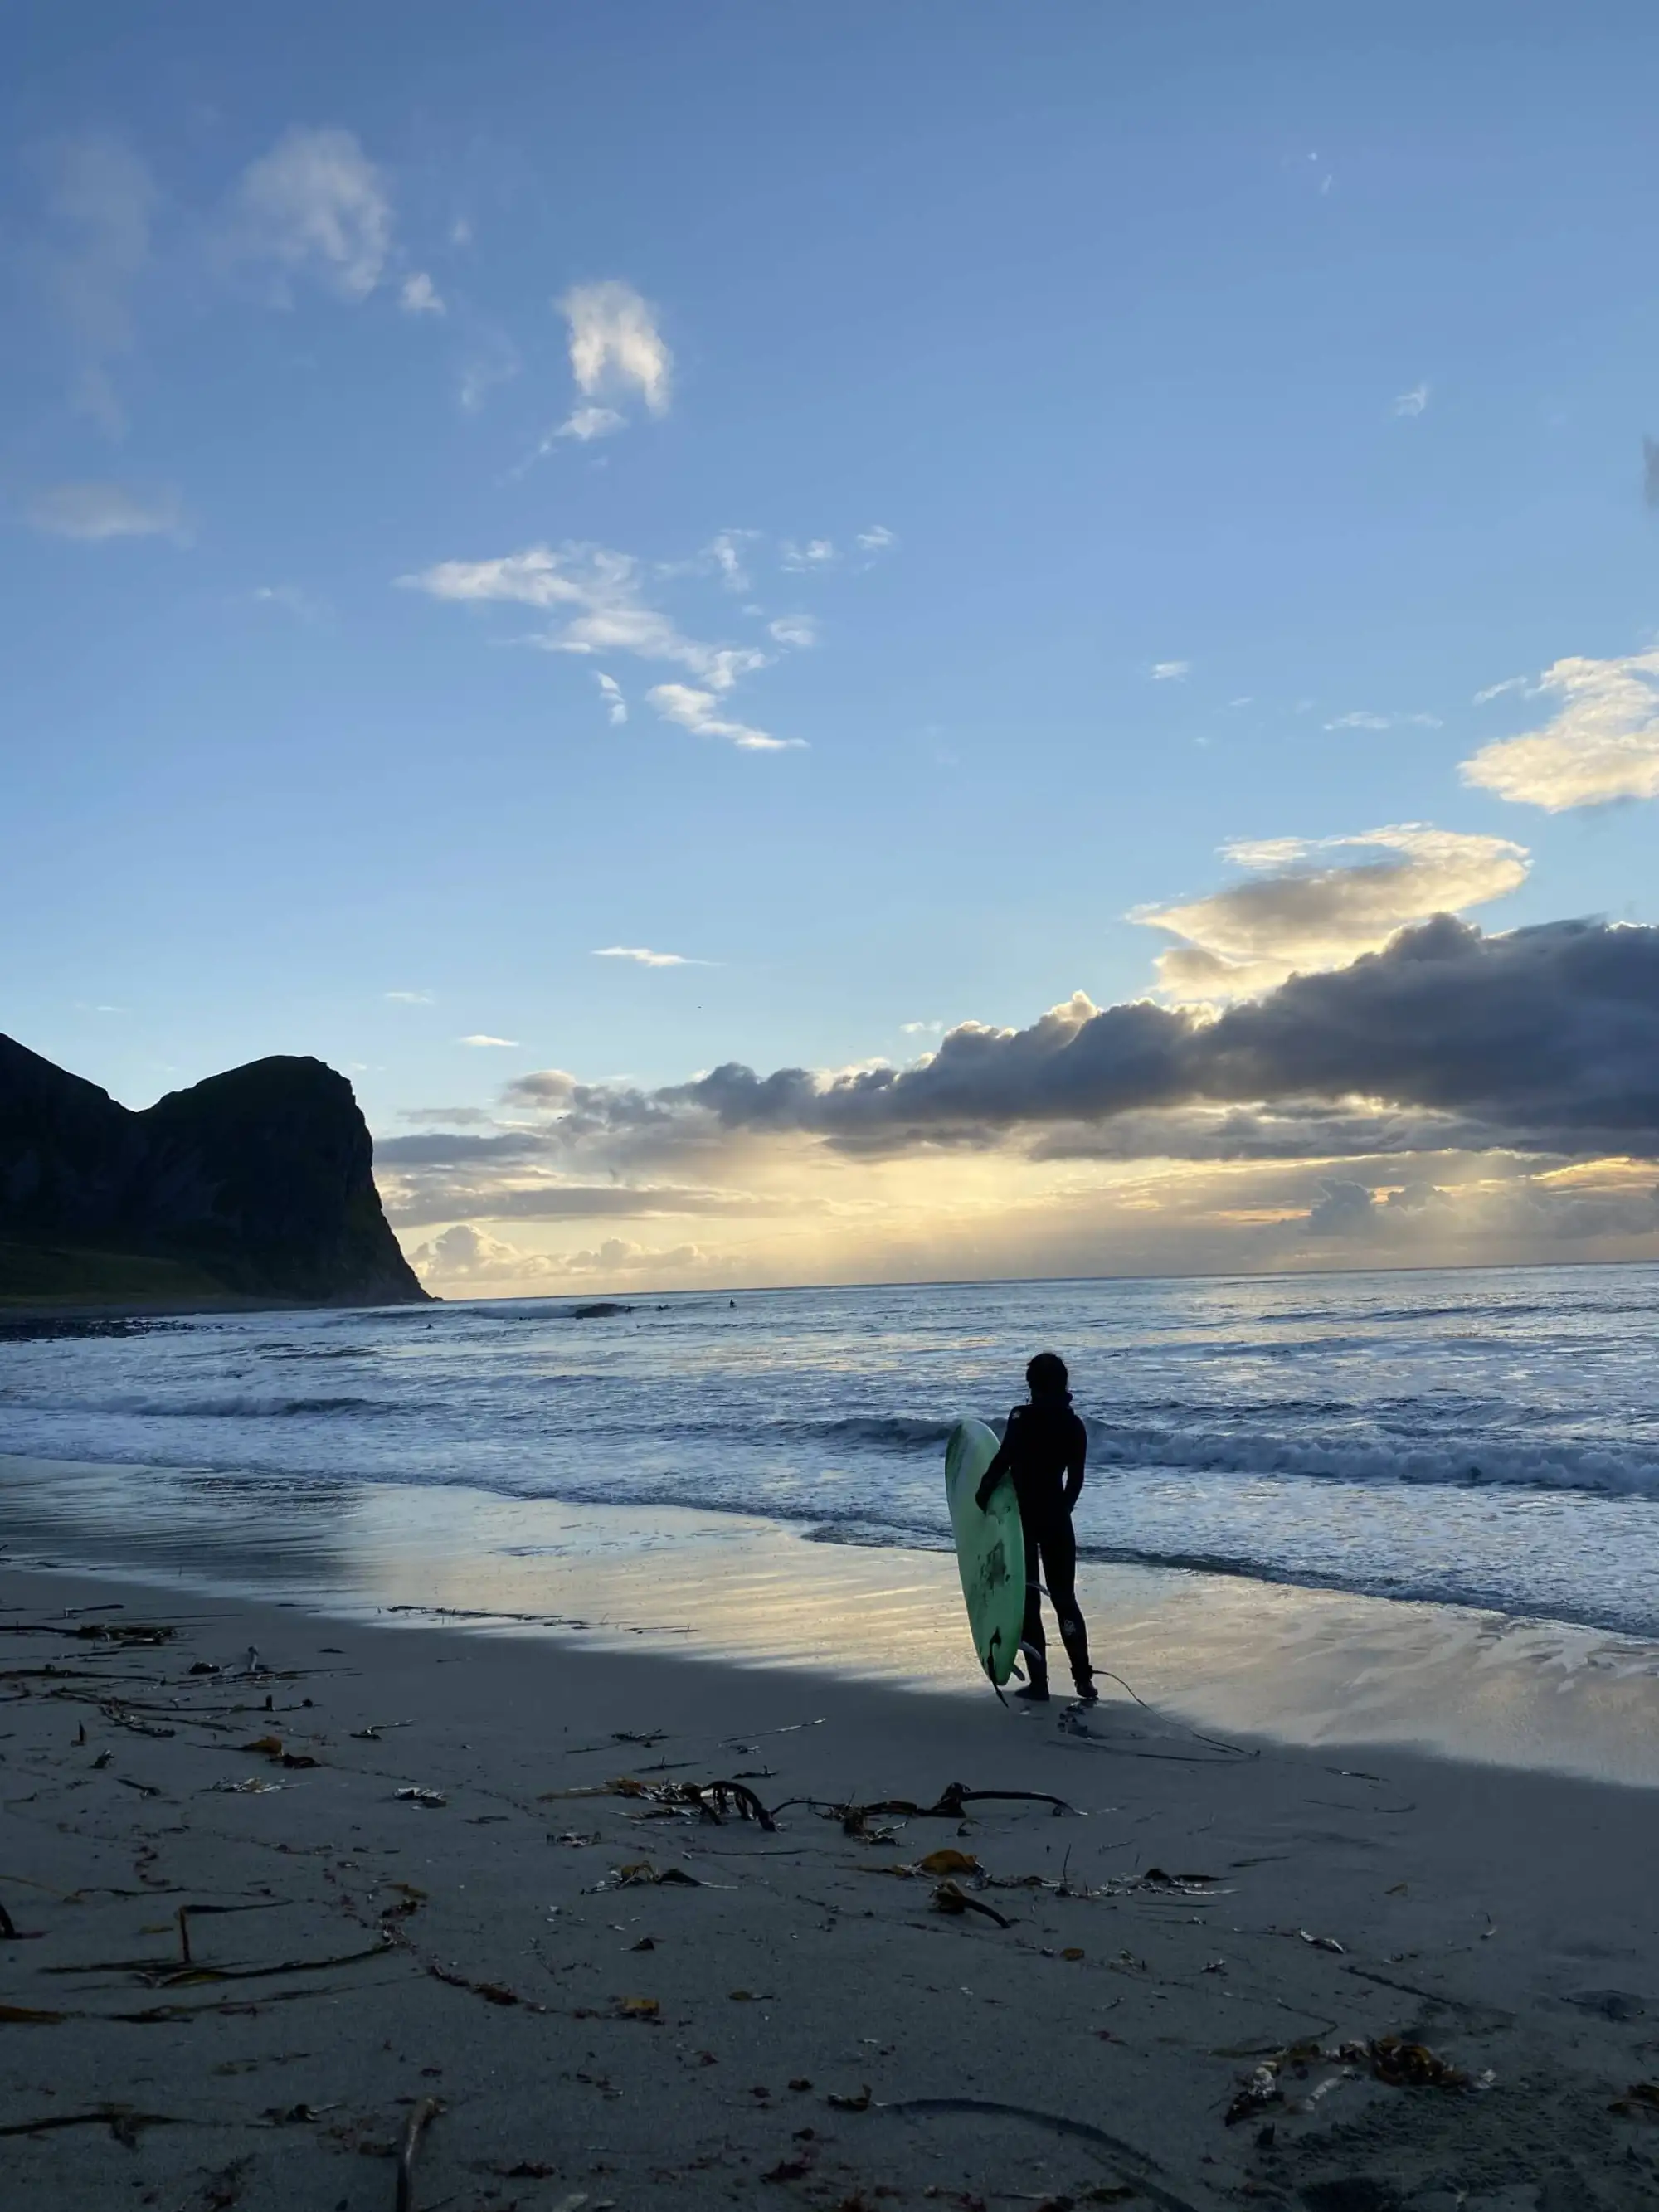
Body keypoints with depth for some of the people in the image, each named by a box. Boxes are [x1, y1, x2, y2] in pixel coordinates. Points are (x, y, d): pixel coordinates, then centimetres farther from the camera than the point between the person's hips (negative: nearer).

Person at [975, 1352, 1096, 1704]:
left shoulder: (1023, 1417, -11)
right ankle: (1083, 1677, 12)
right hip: (1056, 1517, 4)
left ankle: (1038, 1682, 5)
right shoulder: (1074, 1425, 3)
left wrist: (983, 1494, -7)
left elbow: (1002, 1460, -20)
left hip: (1021, 1514, -4)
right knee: (1064, 1596, 14)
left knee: (1027, 1598, 5)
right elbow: (1076, 1479, 5)